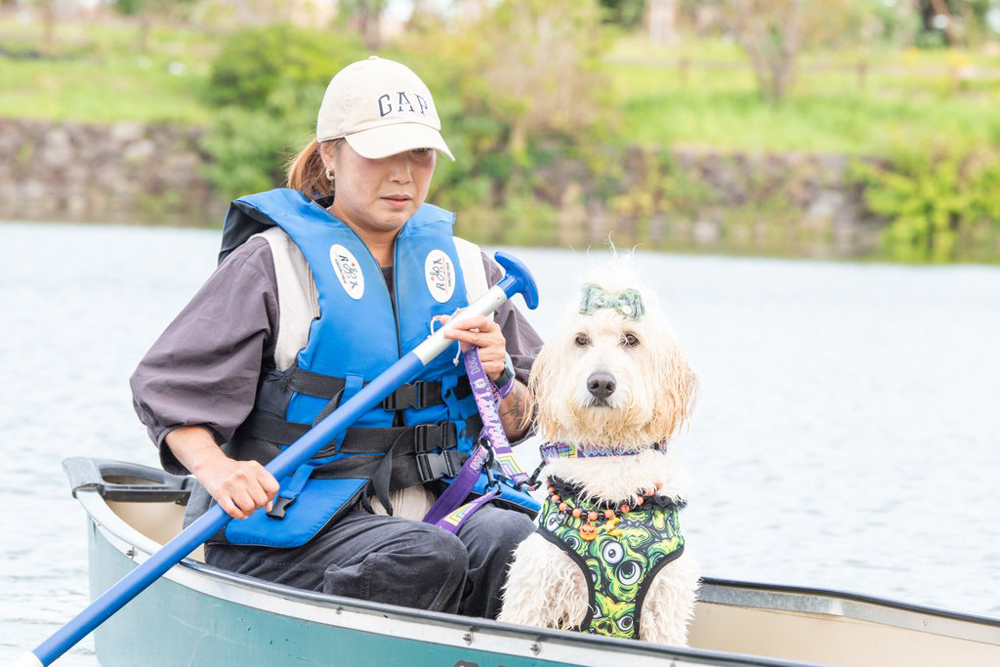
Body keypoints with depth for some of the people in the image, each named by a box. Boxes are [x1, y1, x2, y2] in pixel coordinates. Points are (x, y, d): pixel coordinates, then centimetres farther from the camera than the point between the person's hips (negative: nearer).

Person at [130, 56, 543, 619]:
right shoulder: (272, 261, 2)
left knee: (514, 541, -28)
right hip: (297, 523, -4)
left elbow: (519, 424, 20)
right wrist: (215, 467, -24)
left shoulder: (465, 266, 17)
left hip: (438, 505, 5)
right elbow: (169, 385, -5)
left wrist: (498, 380, -4)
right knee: (428, 558, -34)